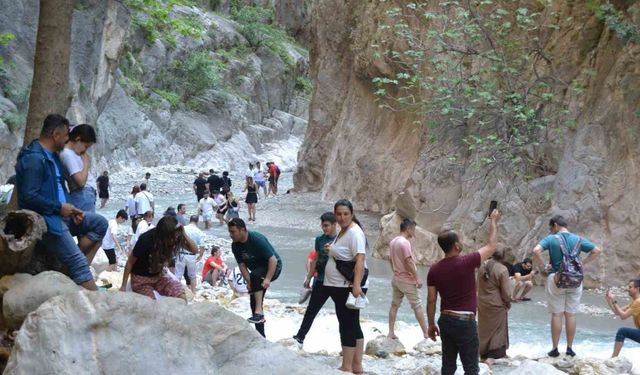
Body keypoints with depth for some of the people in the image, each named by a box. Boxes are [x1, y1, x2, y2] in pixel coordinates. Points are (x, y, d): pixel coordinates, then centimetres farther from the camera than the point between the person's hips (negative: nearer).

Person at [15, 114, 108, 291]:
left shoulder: (52, 156, 14)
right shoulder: (34, 159, -19)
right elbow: (30, 197, -25)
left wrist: (70, 210, 4)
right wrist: (60, 207, -16)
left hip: (60, 214, 10)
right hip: (45, 220, -10)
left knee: (100, 223, 3)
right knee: (79, 263, -14)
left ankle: (78, 272, -3)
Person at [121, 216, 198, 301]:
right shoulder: (146, 241, -29)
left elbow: (195, 250, -15)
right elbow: (130, 262, -16)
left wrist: (184, 235, -32)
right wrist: (124, 286, -10)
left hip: (159, 274, 4)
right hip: (141, 278, -4)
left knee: (182, 298, -16)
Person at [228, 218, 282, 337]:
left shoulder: (257, 239, -28)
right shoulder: (235, 246, -8)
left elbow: (273, 260, -29)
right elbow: (242, 265, -7)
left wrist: (268, 279, -35)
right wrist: (249, 282, -21)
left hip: (273, 268, -8)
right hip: (257, 272, 8)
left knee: (254, 275, -37)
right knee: (254, 301, 4)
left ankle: (259, 313, -37)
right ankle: (261, 336, 13)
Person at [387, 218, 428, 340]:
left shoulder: (393, 242, 8)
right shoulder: (405, 243, -19)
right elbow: (409, 262, -21)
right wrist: (417, 279, -16)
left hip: (396, 279, 8)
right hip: (407, 280, -8)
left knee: (394, 305, 10)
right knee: (417, 305, -1)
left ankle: (391, 332, 11)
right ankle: (426, 333, 3)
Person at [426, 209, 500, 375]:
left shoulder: (434, 270, -1)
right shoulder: (467, 262, -15)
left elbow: (431, 300, 2)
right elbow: (492, 245, -2)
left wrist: (431, 324, 13)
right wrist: (493, 221, 11)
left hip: (446, 320, 5)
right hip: (465, 322, -5)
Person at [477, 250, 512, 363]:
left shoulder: (482, 266, -1)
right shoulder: (502, 269, -18)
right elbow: (506, 292, -15)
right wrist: (508, 303, 2)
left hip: (482, 304, 5)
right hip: (497, 304, -5)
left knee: (484, 329, 17)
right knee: (497, 330, 5)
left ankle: (483, 354, 25)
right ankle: (491, 357, -1)